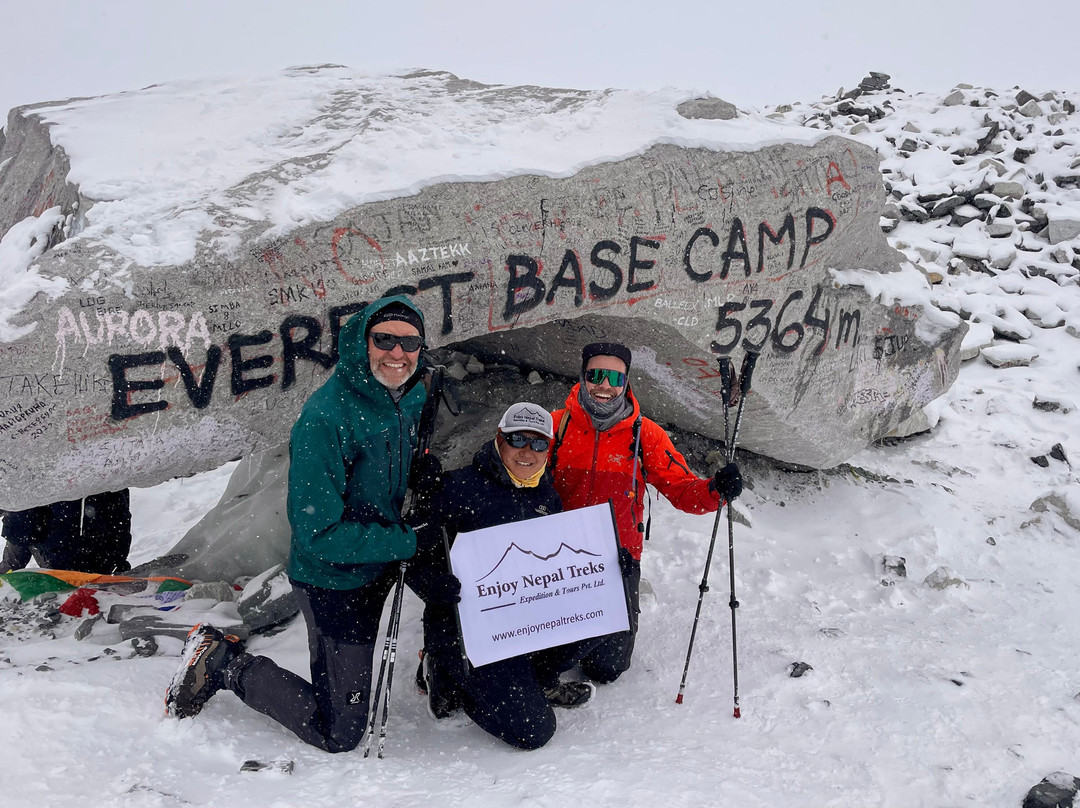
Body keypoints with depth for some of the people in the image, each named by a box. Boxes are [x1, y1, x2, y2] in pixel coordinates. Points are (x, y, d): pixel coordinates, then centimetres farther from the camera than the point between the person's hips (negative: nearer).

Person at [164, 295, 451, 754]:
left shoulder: (415, 396, -2)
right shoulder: (325, 417, -27)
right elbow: (319, 533, -26)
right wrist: (408, 542, -24)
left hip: (377, 572, 7)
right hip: (334, 581, -7)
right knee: (339, 734, 4)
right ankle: (223, 662, 15)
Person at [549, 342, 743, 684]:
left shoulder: (645, 435, -4)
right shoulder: (556, 425, -4)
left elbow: (682, 490, -4)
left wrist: (716, 490, -25)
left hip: (618, 557, 0)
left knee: (605, 668, -2)